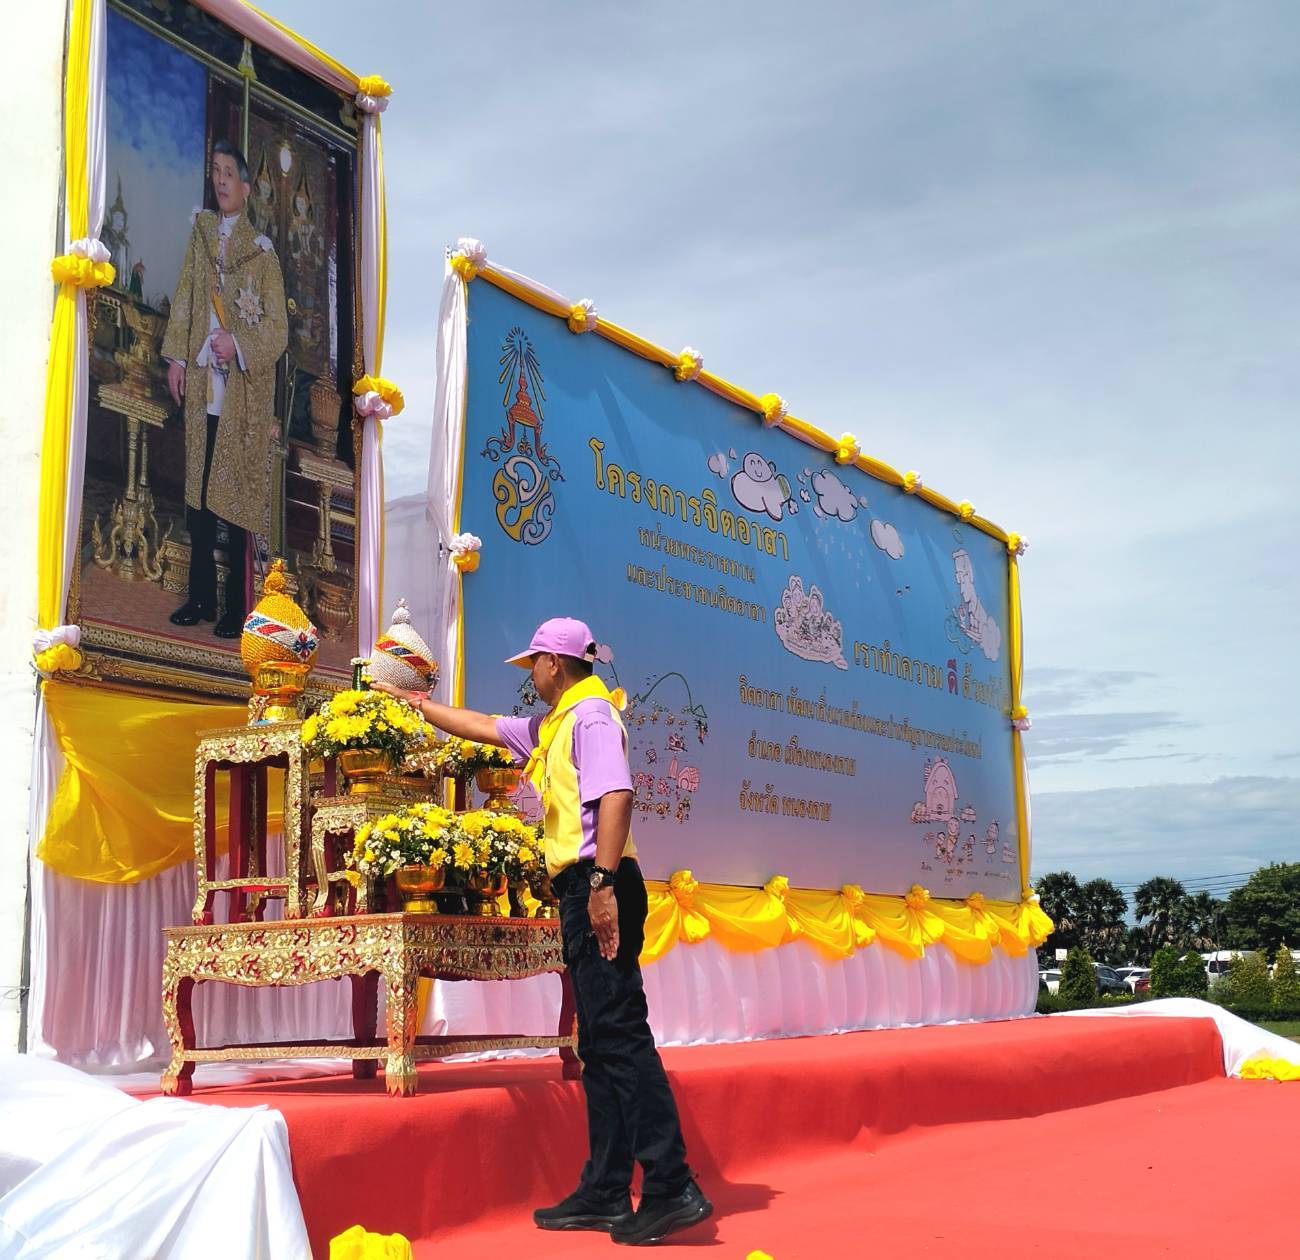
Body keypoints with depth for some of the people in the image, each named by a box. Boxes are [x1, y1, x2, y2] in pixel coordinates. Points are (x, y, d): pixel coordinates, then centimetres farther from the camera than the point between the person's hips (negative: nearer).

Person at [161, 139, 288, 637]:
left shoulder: (262, 249, -3)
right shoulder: (200, 229, 11)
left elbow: (278, 327, -5)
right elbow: (184, 297, 12)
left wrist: (239, 345, -19)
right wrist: (176, 356, 5)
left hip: (244, 391, -4)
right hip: (201, 384, 5)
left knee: (237, 499, -1)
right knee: (198, 493, 9)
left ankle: (236, 608, 6)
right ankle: (200, 597, 19)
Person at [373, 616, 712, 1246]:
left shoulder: (590, 715, -7)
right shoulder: (553, 724, 23)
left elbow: (615, 796, -20)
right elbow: (480, 726, 36)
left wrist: (602, 882, -27)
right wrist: (416, 702, 42)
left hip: (598, 885, -10)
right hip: (583, 892, 10)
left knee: (621, 1034, -13)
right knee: (600, 1043, 9)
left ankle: (671, 1188, -14)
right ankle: (605, 1193, 13)